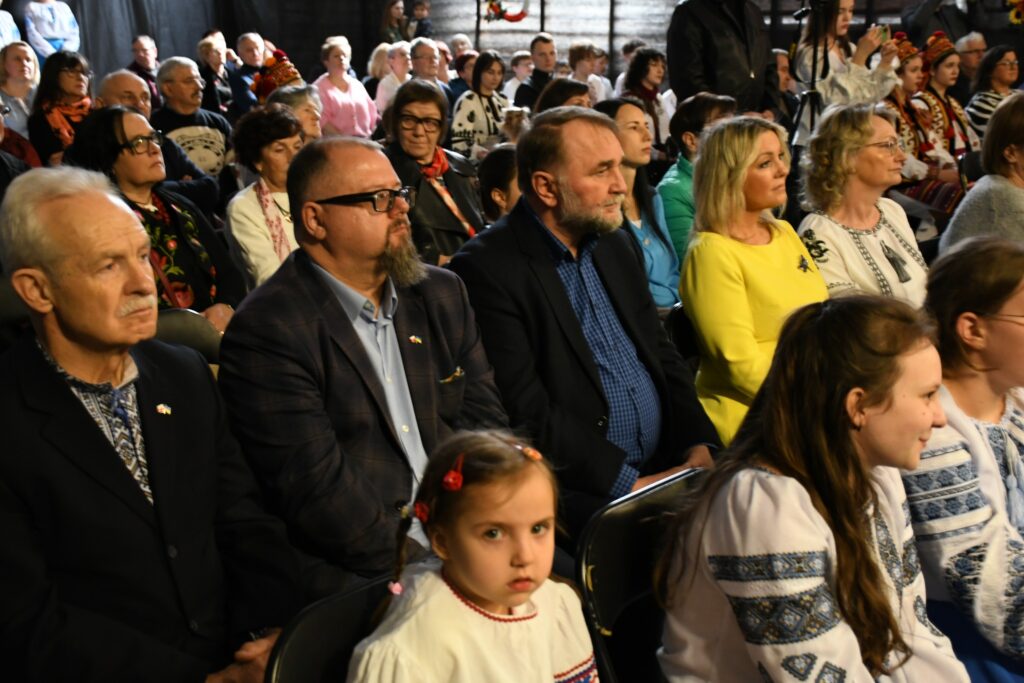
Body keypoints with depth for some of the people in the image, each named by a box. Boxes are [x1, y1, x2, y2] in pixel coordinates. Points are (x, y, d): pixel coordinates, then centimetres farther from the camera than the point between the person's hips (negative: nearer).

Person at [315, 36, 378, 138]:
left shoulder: (357, 85, 20)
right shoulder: (320, 87, 3)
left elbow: (371, 114, 19)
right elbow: (322, 119, -8)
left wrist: (371, 137, 4)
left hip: (365, 141, 5)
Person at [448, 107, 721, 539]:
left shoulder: (619, 247, 16)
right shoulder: (486, 269, -11)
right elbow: (527, 414, -16)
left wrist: (699, 445, 1)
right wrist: (630, 483, -16)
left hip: (665, 470, 8)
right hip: (578, 492, -8)